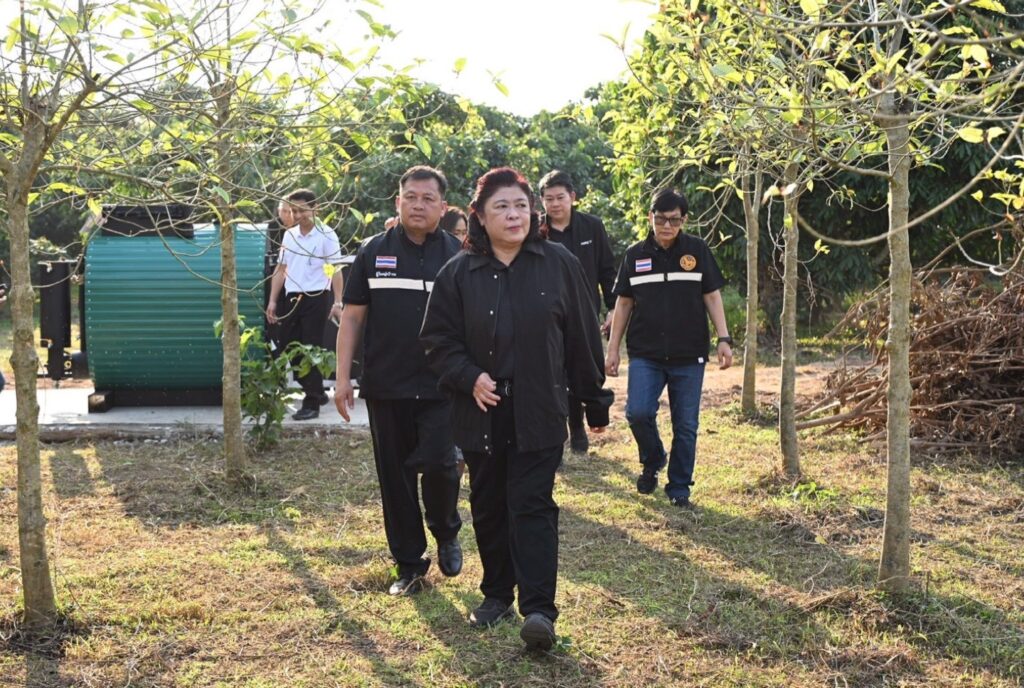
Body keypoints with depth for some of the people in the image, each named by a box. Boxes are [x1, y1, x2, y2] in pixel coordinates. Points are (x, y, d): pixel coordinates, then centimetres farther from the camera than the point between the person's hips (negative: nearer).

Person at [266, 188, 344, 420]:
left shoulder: (326, 235, -6)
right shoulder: (288, 235, 12)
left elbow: (335, 270, -9)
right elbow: (281, 269, 17)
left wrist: (337, 302, -17)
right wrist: (272, 301, 12)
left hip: (316, 297, -6)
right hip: (292, 298, 7)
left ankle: (312, 402, 3)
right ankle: (316, 392, 25)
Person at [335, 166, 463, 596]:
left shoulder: (457, 256, 3)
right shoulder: (374, 251, 6)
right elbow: (352, 316, 6)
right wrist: (343, 377, -1)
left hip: (439, 387, -2)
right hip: (385, 387, 2)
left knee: (438, 464, -12)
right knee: (394, 475, 7)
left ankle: (446, 533, 19)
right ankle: (409, 564, 21)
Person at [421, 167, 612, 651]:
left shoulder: (559, 265, -1)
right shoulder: (459, 273, 1)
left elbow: (582, 338, 4)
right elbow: (437, 339, 4)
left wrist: (595, 401, 7)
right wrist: (469, 378, -12)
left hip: (538, 412, -2)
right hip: (481, 412, 2)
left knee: (532, 505, -6)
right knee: (488, 508, 12)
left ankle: (539, 609, -7)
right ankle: (497, 594, 27)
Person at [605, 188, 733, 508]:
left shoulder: (697, 250, 2)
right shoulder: (635, 254, 6)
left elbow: (712, 296, 4)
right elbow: (623, 303, 10)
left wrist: (724, 339, -5)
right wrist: (613, 349, 7)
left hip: (689, 356, 0)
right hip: (645, 355, 1)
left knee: (685, 426, 4)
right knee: (638, 413, -15)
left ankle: (679, 487, 20)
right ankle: (652, 463, 13)